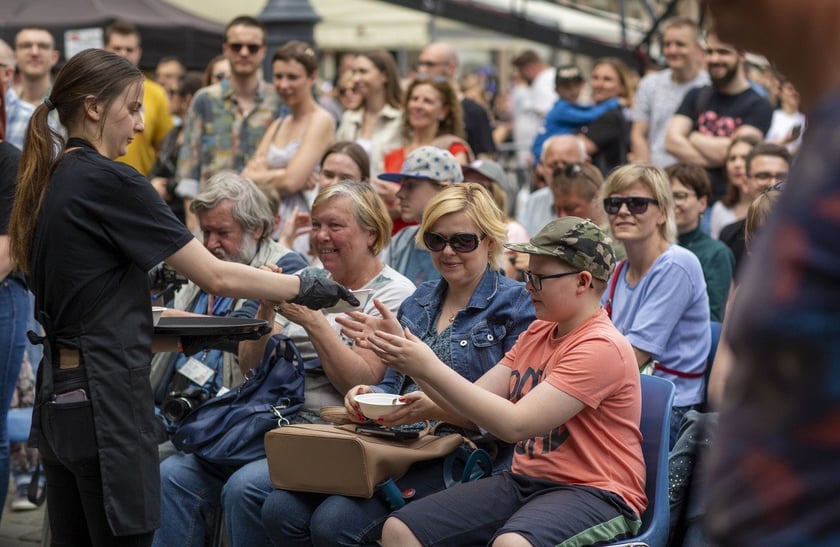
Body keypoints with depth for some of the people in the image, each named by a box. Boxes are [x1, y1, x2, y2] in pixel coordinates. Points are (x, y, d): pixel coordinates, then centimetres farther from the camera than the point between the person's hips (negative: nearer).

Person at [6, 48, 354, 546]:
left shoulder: (50, 181, 12)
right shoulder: (110, 181, -13)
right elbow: (217, 276, -12)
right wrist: (305, 288, -2)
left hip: (59, 393, 9)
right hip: (106, 396, -9)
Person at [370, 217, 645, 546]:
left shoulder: (601, 347, -15)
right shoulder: (537, 332, 13)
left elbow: (515, 424, -23)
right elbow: (469, 412, 7)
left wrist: (430, 368, -21)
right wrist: (414, 362, -8)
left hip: (592, 493, -8)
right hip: (524, 481, 8)